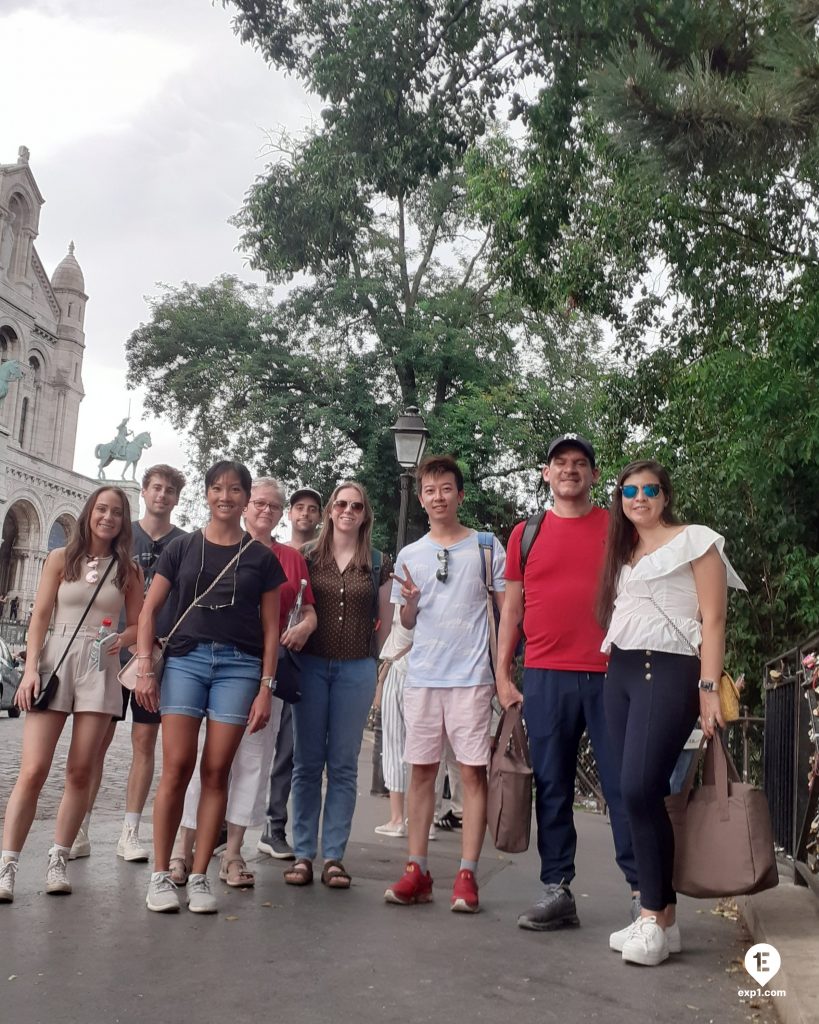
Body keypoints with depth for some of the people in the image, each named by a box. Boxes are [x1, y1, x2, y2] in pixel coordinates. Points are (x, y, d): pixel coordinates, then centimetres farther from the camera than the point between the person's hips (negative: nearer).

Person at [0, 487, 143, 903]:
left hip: (101, 668, 1)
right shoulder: (61, 558, 6)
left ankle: (57, 861, 12)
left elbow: (137, 623, 11)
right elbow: (40, 617, 2)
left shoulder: (127, 570, 9)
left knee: (80, 772, 2)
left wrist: (123, 639, -11)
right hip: (55, 661, -1)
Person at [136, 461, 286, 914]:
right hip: (186, 658, 0)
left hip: (239, 665, 0)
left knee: (216, 771, 0)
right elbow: (149, 610, 8)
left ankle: (199, 877, 9)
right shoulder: (182, 548, 8)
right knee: (176, 767, -7)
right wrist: (145, 668, -2)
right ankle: (161, 874, 6)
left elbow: (271, 628, 7)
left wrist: (266, 687, 0)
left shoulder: (261, 557, 8)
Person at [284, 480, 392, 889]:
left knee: (344, 764, 4)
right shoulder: (308, 556, 5)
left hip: (357, 670, 0)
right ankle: (302, 853, 11)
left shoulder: (378, 563, 7)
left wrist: (367, 655, 7)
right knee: (307, 762, 3)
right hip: (312, 666, 0)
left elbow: (384, 621, 12)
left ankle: (334, 856, 11)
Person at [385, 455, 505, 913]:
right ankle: (417, 871, 13)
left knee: (473, 772, -3)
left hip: (472, 676, -3)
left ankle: (467, 875, 3)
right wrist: (410, 600, -6)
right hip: (422, 677, 3)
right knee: (422, 770, 6)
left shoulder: (486, 546, 3)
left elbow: (507, 610, 4)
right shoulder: (409, 554, 12)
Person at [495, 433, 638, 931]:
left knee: (624, 783, 0)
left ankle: (643, 889, 10)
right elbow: (512, 607, 12)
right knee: (551, 787, 6)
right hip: (544, 677, 2)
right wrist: (503, 675, 6)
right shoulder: (527, 533, 11)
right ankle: (557, 890, 15)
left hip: (610, 674, -1)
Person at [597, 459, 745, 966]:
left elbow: (713, 620, -5)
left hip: (669, 671, -7)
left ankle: (654, 916, -5)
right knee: (639, 795, 4)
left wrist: (709, 687, -13)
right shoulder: (622, 554, 21)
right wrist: (612, 669, 9)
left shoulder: (694, 541, 2)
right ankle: (663, 914, 12)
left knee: (640, 789, -17)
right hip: (621, 674, 7)